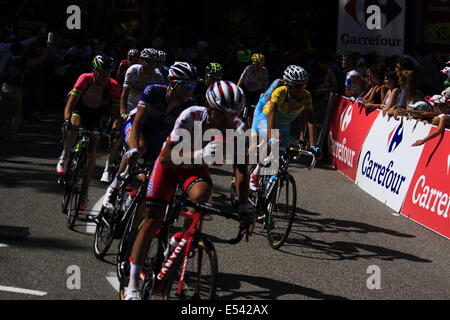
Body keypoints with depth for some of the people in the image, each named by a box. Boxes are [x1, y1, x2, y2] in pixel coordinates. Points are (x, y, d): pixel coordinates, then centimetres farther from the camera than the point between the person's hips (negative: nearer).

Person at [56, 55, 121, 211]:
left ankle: (84, 194, -5)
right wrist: (66, 121, -56)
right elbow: (70, 103, -40)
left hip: (95, 113, 2)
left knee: (92, 151, -9)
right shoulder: (85, 79, -33)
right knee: (75, 126, -37)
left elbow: (116, 112, -26)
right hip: (78, 107, -2)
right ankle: (64, 157, -9)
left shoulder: (113, 87, -27)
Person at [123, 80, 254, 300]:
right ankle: (132, 285, -5)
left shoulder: (237, 129, -25)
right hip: (171, 162, -2)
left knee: (201, 194, -34)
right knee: (153, 219, -11)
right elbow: (166, 156, -33)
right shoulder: (191, 116, -33)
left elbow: (240, 170, -24)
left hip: (197, 167, 2)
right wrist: (200, 154, -48)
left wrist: (244, 210, -32)